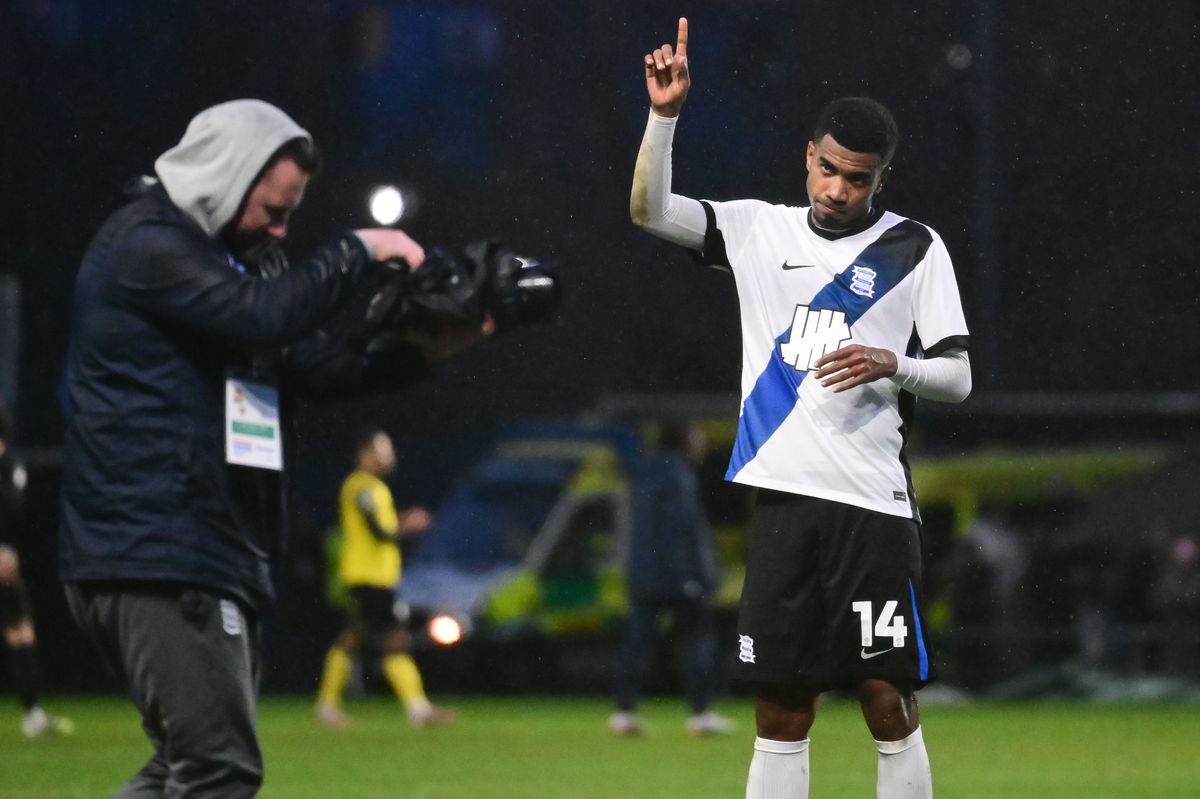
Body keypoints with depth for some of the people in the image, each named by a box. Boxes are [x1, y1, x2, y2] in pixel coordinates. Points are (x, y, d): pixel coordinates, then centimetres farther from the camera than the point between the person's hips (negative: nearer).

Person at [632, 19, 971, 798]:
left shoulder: (915, 249, 4)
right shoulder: (759, 230, 10)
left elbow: (958, 377, 3)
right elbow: (650, 208, -1)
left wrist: (892, 365, -17)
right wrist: (665, 114, -15)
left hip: (873, 504, -2)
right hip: (784, 500, 2)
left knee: (890, 701, -4)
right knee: (781, 711, 4)